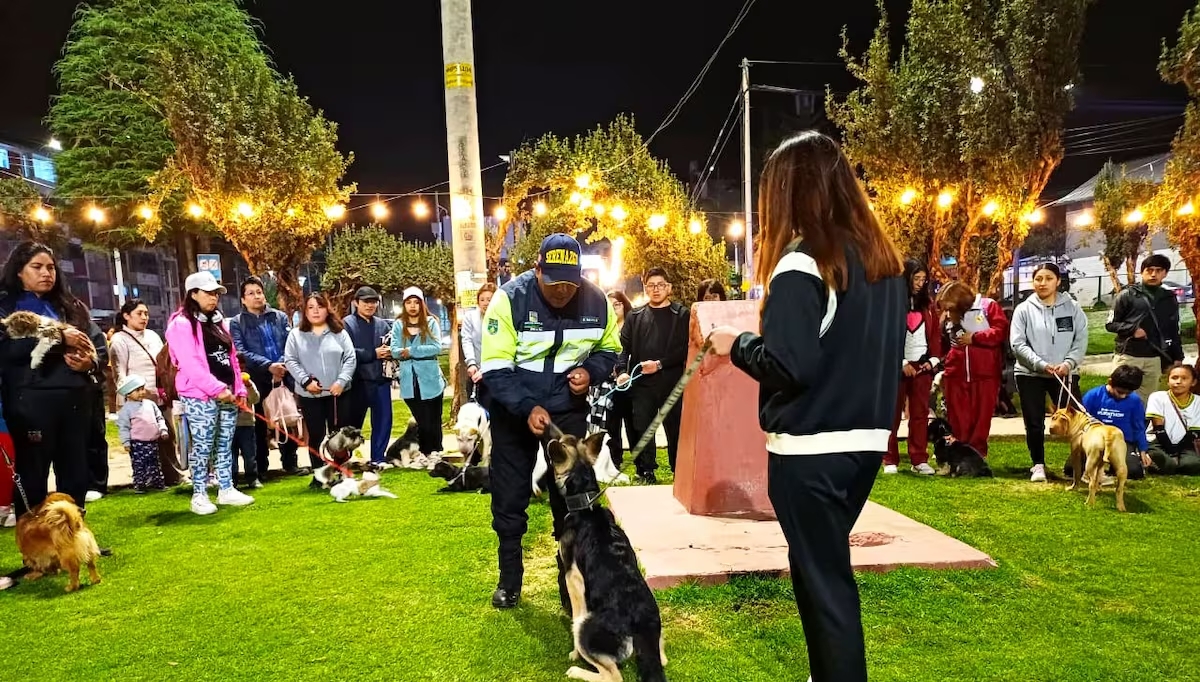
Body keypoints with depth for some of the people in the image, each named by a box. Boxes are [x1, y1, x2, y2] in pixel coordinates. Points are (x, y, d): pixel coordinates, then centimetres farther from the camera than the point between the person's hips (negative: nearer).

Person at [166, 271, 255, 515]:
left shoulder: (218, 321, 18)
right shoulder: (181, 324, -8)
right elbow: (189, 364, -17)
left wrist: (239, 389, 10)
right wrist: (216, 389, -21)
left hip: (227, 394, 7)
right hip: (200, 397, -7)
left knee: (225, 445, 11)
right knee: (202, 447, -3)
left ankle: (226, 490, 19)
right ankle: (199, 495, 6)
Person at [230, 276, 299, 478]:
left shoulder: (280, 317, 12)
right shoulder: (237, 323, 4)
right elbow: (241, 352, -9)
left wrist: (282, 364, -16)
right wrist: (268, 365, -19)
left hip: (284, 376, 2)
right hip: (257, 380, -2)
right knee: (260, 424, 7)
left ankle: (290, 463, 18)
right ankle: (261, 468, 15)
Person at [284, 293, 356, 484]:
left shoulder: (339, 332, 7)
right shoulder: (296, 335, 7)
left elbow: (350, 359, 2)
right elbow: (290, 361, 0)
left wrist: (341, 381, -12)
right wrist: (306, 381, -13)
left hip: (338, 393, 0)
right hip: (309, 395, 0)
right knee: (315, 437, 6)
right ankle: (318, 476, 14)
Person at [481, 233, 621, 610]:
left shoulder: (597, 301, -11)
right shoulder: (509, 298, -20)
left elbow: (609, 349, 6)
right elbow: (495, 368, -20)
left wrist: (591, 371, -16)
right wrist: (527, 408, -33)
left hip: (568, 410, 2)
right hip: (513, 412, -1)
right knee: (509, 497, 8)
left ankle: (572, 580, 19)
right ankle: (509, 578, 26)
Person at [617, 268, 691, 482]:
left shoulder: (682, 315, 4)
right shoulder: (635, 316, 14)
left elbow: (686, 349, -5)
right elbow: (624, 347, 9)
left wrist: (660, 364, -14)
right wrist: (622, 371, -8)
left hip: (672, 384, -2)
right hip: (641, 385, 3)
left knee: (676, 431, 2)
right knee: (641, 431, 4)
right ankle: (646, 474, 16)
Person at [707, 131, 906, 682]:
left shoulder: (802, 264, -16)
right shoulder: (885, 260, 7)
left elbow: (786, 368, -21)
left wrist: (736, 344, -6)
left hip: (810, 451, -8)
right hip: (866, 442, 8)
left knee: (822, 579, 5)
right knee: (827, 568, 23)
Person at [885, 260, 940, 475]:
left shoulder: (927, 304, 11)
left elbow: (935, 334, 12)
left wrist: (934, 359, 0)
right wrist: (902, 363, -12)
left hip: (922, 365, 4)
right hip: (897, 366, -4)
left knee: (920, 413, 5)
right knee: (893, 414, 2)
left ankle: (920, 460, 10)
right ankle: (890, 460, 7)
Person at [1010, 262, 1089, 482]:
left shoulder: (1072, 308, 3)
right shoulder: (1024, 309, -1)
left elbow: (1081, 341, 0)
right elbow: (1018, 344, -7)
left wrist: (1068, 363, -16)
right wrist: (1041, 364, -17)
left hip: (1065, 373, 0)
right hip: (1030, 374, 0)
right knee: (1034, 423, 5)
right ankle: (1038, 465, 19)